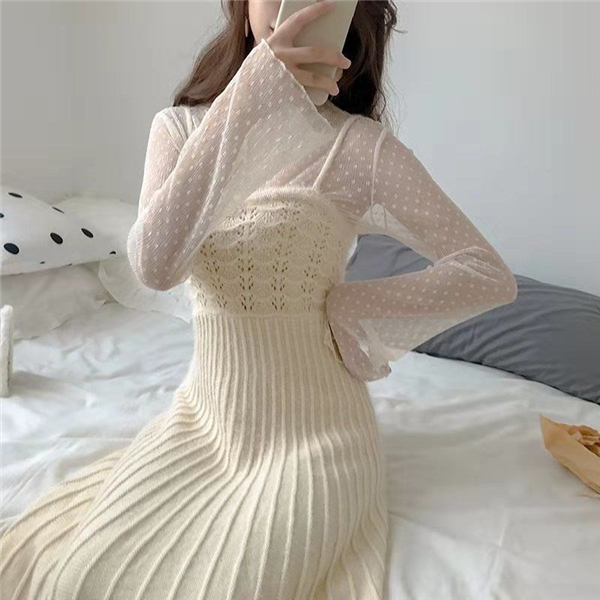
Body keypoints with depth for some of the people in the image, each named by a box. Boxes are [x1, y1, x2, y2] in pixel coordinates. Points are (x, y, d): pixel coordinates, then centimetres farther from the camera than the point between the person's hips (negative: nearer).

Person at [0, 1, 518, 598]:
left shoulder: (361, 145, -12)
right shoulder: (178, 126, -2)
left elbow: (491, 275, -9)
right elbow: (155, 265, -22)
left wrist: (348, 306, -12)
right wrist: (248, 99, -29)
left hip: (308, 431, -3)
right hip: (202, 413, 4)